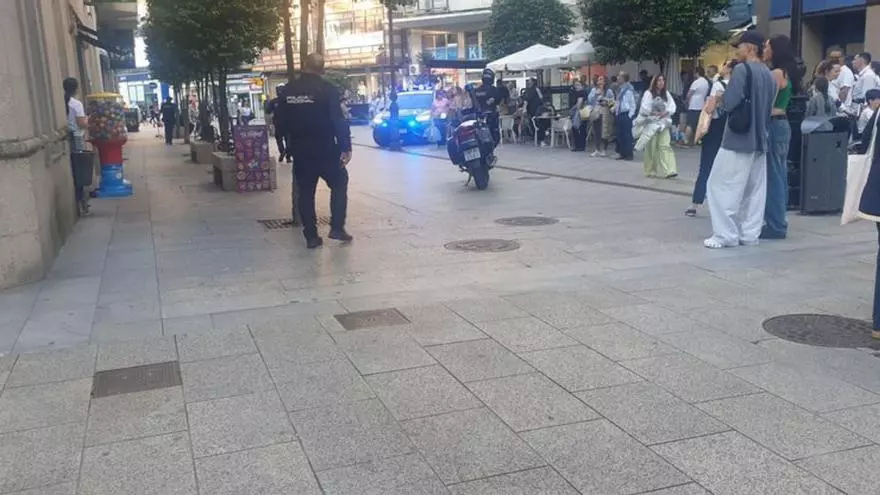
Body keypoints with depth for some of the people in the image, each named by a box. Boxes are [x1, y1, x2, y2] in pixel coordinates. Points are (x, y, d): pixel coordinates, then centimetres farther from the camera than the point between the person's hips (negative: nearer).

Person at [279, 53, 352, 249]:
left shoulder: (287, 90, 3)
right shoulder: (328, 89, -11)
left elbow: (281, 121, 8)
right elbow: (339, 121, -15)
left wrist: (286, 147, 18)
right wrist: (346, 147, -10)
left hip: (299, 150, 4)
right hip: (325, 149, -3)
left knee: (305, 191, 10)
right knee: (339, 183, 14)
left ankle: (311, 236, 10)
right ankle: (337, 227, 5)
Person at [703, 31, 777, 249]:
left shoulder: (741, 70, -12)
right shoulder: (769, 75, 12)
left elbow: (729, 103, -17)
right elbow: (768, 107, 18)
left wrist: (720, 98, 2)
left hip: (738, 139, -8)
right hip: (759, 140, 8)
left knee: (722, 186, -2)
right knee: (754, 189, 10)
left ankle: (726, 235, -3)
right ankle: (749, 234, 14)